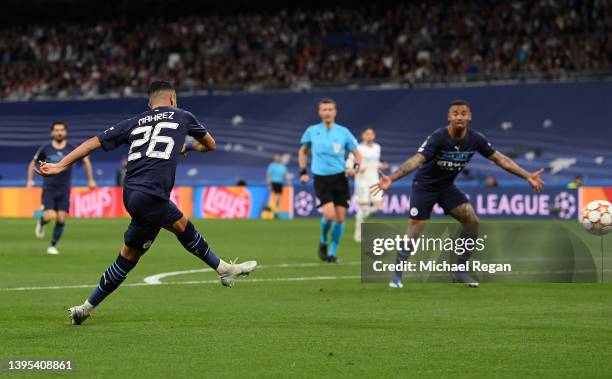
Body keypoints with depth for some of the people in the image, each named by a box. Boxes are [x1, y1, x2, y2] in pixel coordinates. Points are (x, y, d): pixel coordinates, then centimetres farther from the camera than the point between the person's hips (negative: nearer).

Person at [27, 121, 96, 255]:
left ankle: (53, 246, 11)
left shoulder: (72, 149, -2)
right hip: (48, 189, -1)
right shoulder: (45, 149, -2)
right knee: (50, 216, -17)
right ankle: (41, 222, 20)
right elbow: (33, 163, 12)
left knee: (61, 219, -6)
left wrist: (90, 180, 11)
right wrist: (30, 180, 4)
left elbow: (86, 161, 12)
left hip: (64, 190, 1)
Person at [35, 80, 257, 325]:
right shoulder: (182, 116, 10)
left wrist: (60, 166, 13)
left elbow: (94, 142, 11)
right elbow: (211, 145, 27)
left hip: (132, 192, 7)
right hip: (151, 197, -7)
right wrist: (187, 147, 47)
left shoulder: (134, 123, 17)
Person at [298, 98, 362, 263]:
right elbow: (303, 151, 19)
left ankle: (332, 252, 15)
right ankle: (323, 241, 10)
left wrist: (355, 167, -9)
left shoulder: (343, 132, 3)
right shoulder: (311, 131, 4)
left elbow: (357, 153, 11)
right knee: (329, 215, -19)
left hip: (340, 178, 2)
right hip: (321, 179, -2)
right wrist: (303, 171, 10)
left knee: (340, 217, -1)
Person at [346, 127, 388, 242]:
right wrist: (357, 169, -23)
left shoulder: (377, 148, 11)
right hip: (362, 181, -5)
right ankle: (358, 234, 6)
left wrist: (381, 166, 3)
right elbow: (349, 163, -6)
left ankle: (360, 216, 21)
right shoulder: (358, 149, -7)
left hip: (374, 180, 5)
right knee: (364, 207, -7)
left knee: (378, 206, -7)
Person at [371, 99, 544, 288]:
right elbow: (416, 160, -37)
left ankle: (460, 269, 4)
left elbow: (500, 159, -3)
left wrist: (527, 176, -6)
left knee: (472, 221, -10)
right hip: (425, 186, -5)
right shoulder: (437, 138, -28)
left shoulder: (475, 139, -13)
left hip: (446, 186, 5)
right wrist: (390, 179, -51)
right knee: (415, 229, -13)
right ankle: (396, 275, 1)